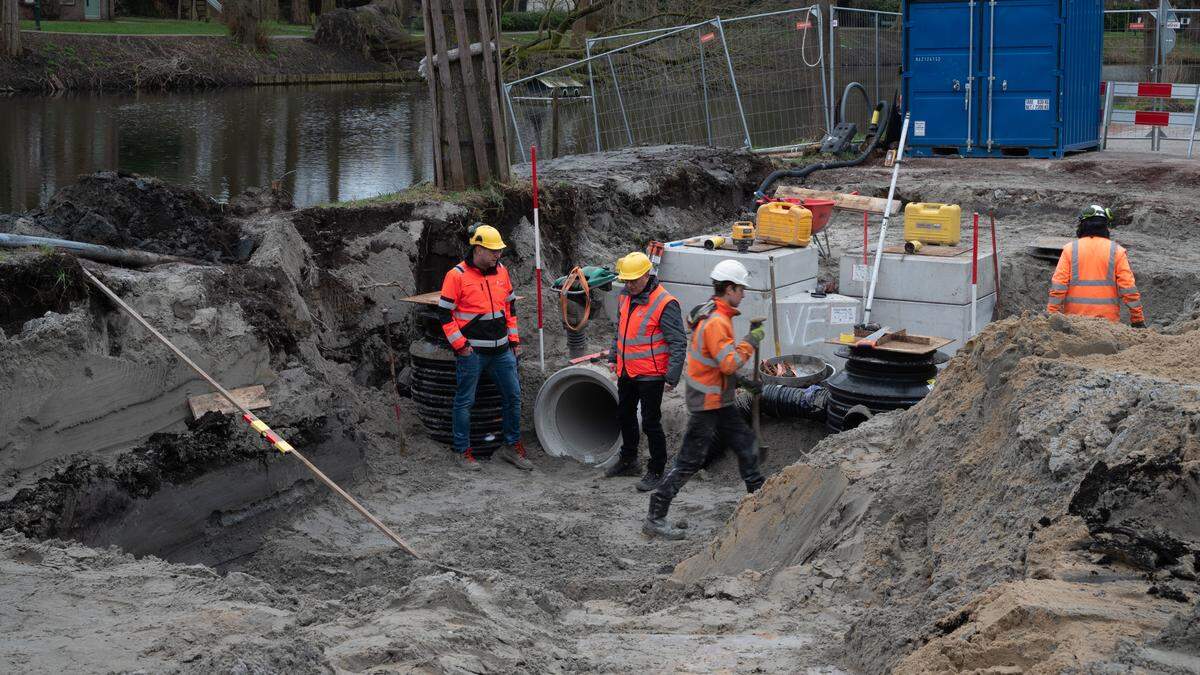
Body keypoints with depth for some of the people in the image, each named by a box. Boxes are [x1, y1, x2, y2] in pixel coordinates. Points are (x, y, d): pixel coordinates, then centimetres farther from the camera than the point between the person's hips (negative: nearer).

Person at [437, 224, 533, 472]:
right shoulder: (457, 275, -11)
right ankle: (464, 451, 14)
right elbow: (445, 314, -8)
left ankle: (512, 446, 21)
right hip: (472, 352, -6)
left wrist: (514, 339, 14)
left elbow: (510, 306, 18)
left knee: (513, 395, 8)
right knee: (465, 401, 3)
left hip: (502, 349, 6)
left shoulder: (501, 271, 7)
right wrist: (460, 345, -12)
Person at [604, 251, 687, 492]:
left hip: (650, 375, -8)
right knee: (625, 416, 21)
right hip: (626, 372, 8)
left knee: (650, 423, -1)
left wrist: (672, 376, -20)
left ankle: (656, 471, 11)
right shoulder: (626, 297, 5)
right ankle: (628, 461, 40)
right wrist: (613, 357, 20)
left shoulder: (665, 304, -20)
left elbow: (678, 343, -18)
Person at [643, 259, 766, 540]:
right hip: (707, 401, -10)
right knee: (690, 460, -6)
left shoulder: (715, 315, 11)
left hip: (719, 400, 10)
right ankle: (655, 518, -3)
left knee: (745, 443, 20)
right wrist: (751, 340, -18)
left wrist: (741, 381, 19)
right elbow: (729, 363, -29)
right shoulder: (716, 322, -23)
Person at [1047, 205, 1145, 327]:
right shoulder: (1117, 251, 2)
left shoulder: (1070, 250, 2)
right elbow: (1129, 288, -2)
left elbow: (1058, 286, -3)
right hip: (1108, 319, 0)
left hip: (1075, 317, 0)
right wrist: (1138, 320, 3)